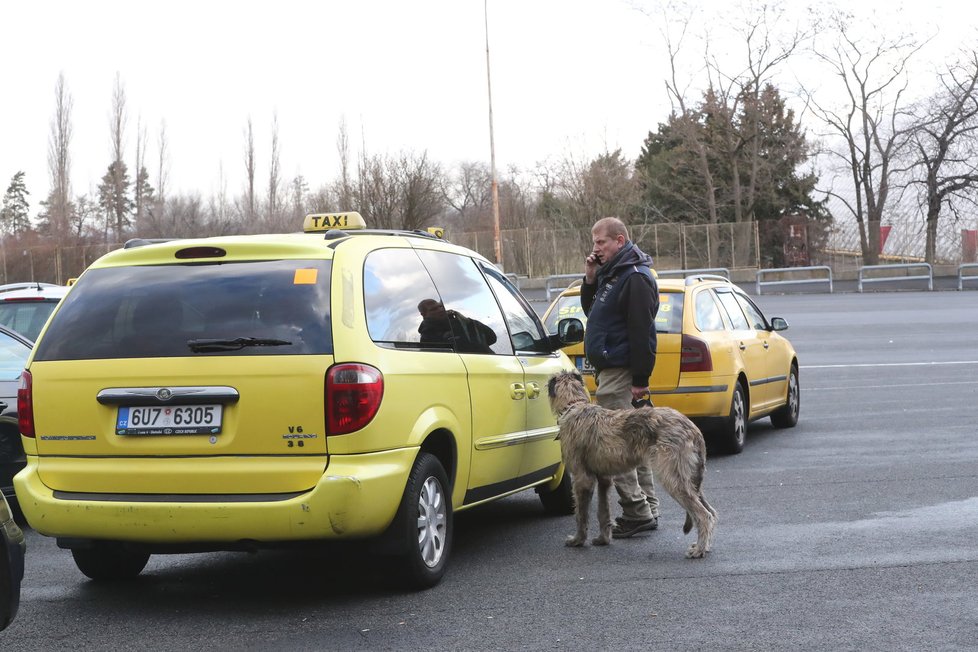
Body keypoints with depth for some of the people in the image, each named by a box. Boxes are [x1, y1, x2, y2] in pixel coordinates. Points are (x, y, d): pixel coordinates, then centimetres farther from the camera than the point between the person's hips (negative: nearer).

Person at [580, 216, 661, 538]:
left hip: (620, 373, -11)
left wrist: (640, 379, -22)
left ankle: (637, 511, -9)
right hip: (611, 369, 11)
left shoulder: (635, 278, -15)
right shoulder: (612, 273, 17)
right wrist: (590, 279, 11)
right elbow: (591, 311, 28)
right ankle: (646, 509, 18)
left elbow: (642, 331, -20)